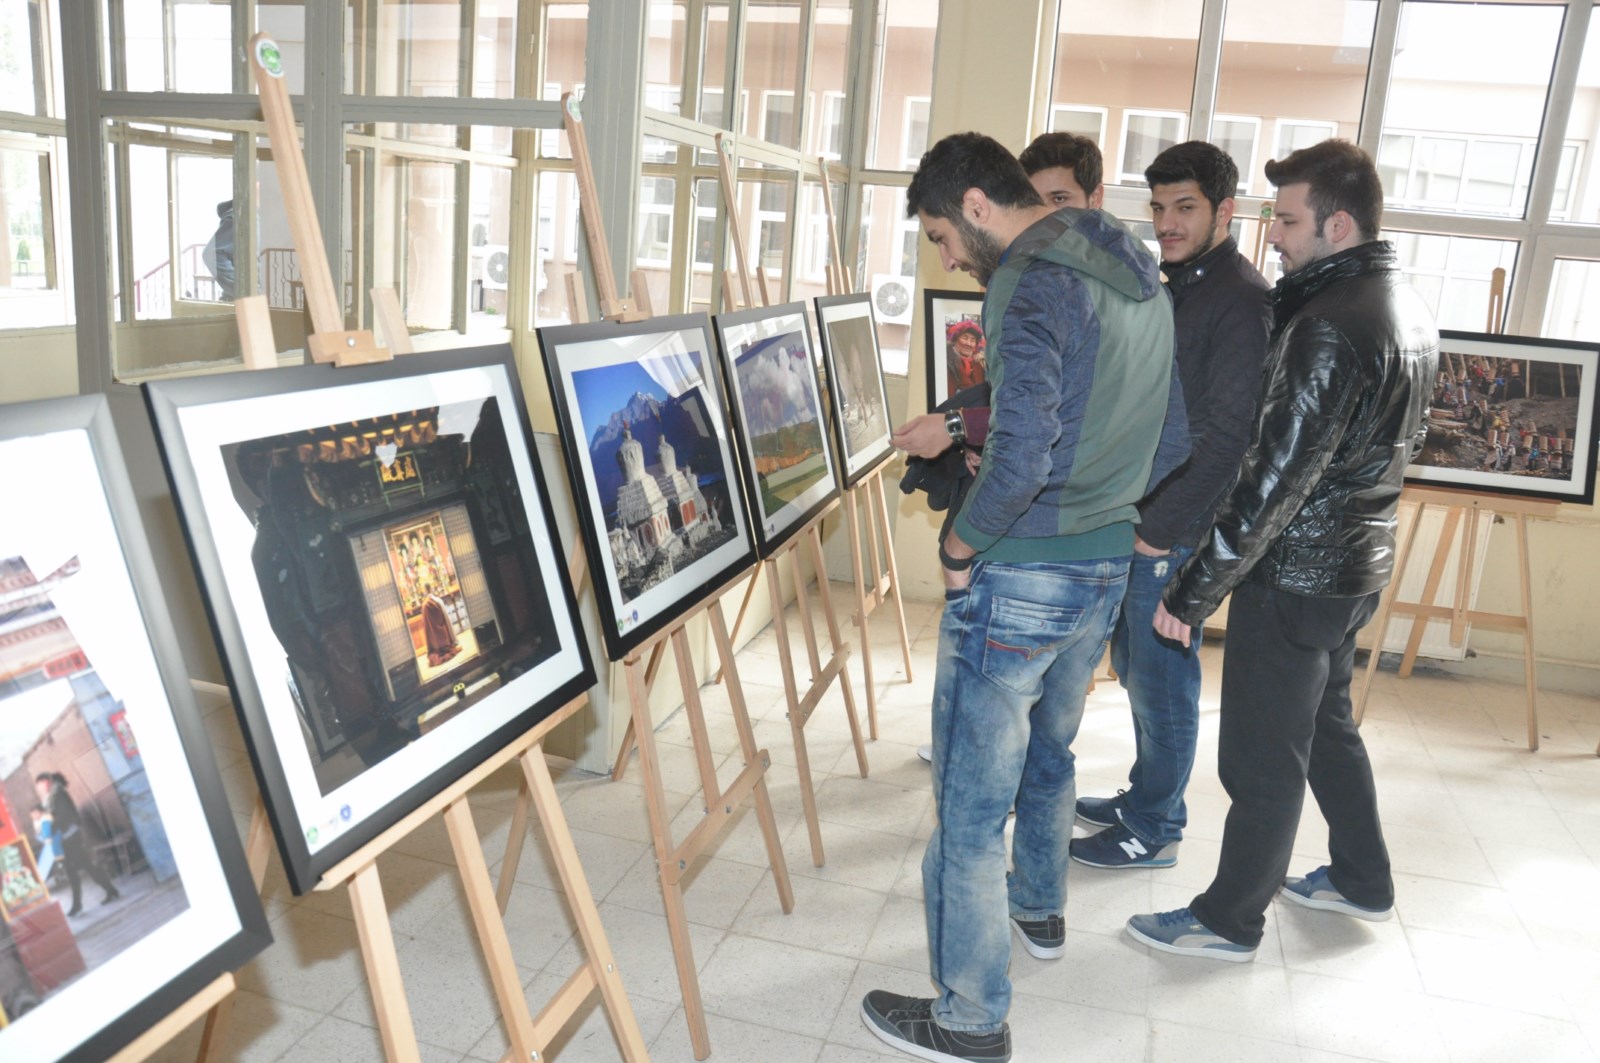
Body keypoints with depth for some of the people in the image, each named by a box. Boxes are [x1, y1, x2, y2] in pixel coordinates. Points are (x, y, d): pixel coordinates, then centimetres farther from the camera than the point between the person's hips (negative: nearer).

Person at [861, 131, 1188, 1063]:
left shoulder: (1032, 282, -18)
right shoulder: (1142, 276, 10)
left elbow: (1022, 455, -29)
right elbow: (1176, 439, 15)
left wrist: (960, 545, -15)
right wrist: (1102, 508, 16)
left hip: (1021, 576, -9)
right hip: (1107, 569, 9)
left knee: (972, 801, 4)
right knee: (1048, 752, 29)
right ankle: (1041, 908, 51)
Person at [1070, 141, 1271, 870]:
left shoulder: (1241, 301, -16)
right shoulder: (1176, 289, 14)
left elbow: (1227, 434, -22)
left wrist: (1163, 526, -19)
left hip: (1177, 530, -9)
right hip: (1138, 515, 9)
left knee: (1161, 676, 3)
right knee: (1134, 666, 18)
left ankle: (1154, 830, 18)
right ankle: (1145, 799, 35)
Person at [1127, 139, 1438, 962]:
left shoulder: (1330, 327, -25)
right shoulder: (1407, 307, 7)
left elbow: (1276, 480, -28)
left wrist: (1192, 592, -23)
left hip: (1296, 572, -10)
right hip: (1360, 560, 10)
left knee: (1262, 757, 4)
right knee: (1324, 720, 25)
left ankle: (1230, 919, 21)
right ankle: (1362, 879, 42)